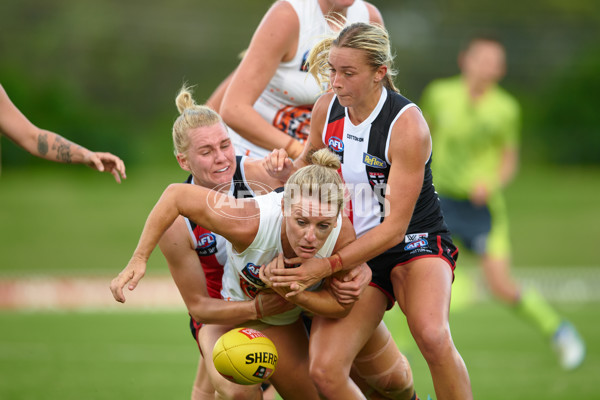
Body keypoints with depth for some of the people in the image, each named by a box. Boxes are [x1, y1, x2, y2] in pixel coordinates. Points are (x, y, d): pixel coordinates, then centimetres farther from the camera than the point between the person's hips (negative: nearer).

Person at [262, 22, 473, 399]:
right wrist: (287, 169, -8)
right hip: (356, 253, 5)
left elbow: (394, 227, -22)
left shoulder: (407, 124, -21)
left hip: (415, 242, -5)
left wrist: (328, 266, -27)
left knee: (433, 336, -37)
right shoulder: (327, 107, -3)